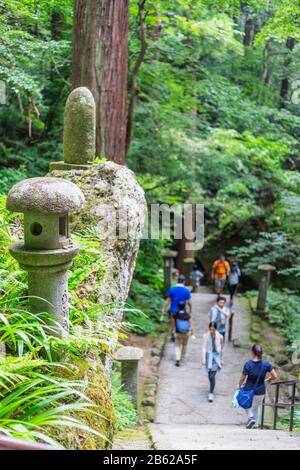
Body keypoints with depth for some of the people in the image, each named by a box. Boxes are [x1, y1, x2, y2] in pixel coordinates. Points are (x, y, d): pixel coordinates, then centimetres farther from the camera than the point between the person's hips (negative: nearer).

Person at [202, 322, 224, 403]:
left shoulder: (220, 337, -8)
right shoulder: (206, 336, -8)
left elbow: (222, 348, 4)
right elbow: (204, 347, -12)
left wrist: (221, 359, 10)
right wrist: (203, 358, -23)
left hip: (217, 356, -1)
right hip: (209, 355, 1)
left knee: (212, 375, -11)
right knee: (210, 375, 12)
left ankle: (211, 393, -6)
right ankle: (212, 386, 39)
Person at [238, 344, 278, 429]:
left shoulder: (248, 364, -18)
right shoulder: (266, 364, -14)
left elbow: (242, 378, -11)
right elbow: (275, 376, -11)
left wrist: (240, 386, 8)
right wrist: (268, 380, 9)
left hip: (248, 390, -2)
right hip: (260, 392, 2)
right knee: (257, 407, 27)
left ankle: (251, 417, 1)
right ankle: (256, 424, 30)